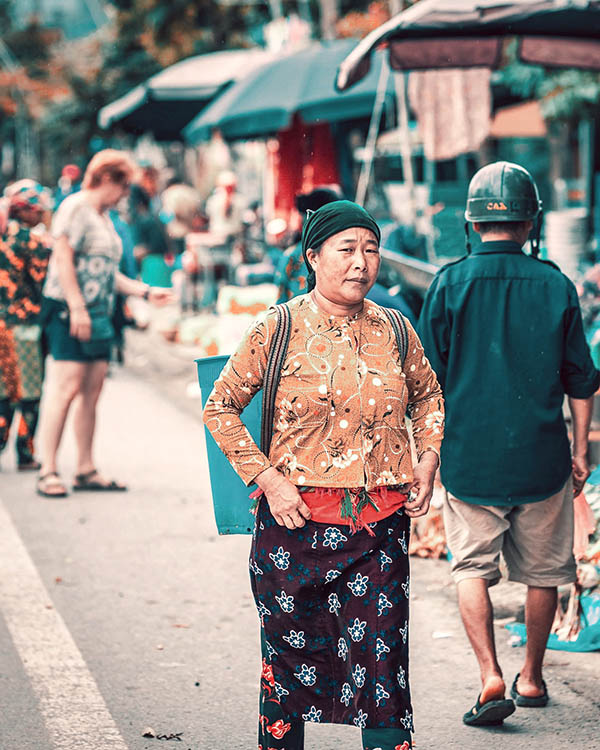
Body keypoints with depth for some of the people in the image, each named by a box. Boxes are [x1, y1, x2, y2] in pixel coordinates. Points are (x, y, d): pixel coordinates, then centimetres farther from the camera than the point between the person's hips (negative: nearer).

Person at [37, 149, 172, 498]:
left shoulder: (105, 217, 21)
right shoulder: (75, 207, -7)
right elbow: (63, 258, -15)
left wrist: (146, 291, 21)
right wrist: (77, 307, -21)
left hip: (98, 313, 9)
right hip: (70, 312, -9)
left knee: (91, 392, 7)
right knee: (66, 389, -12)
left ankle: (86, 470, 11)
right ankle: (48, 472, -10)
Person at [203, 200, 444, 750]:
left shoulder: (394, 330, 5)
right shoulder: (278, 329, -3)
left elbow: (428, 396, 23)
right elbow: (221, 406, 2)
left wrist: (427, 461, 8)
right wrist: (268, 479, -6)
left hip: (381, 525, 2)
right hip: (297, 520, -1)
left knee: (381, 659, -3)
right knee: (290, 657, 9)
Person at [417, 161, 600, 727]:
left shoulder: (449, 284, -5)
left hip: (469, 456, -1)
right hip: (541, 457, 1)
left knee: (473, 566, 8)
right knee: (543, 570, 16)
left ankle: (490, 677, -8)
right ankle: (531, 678, 27)